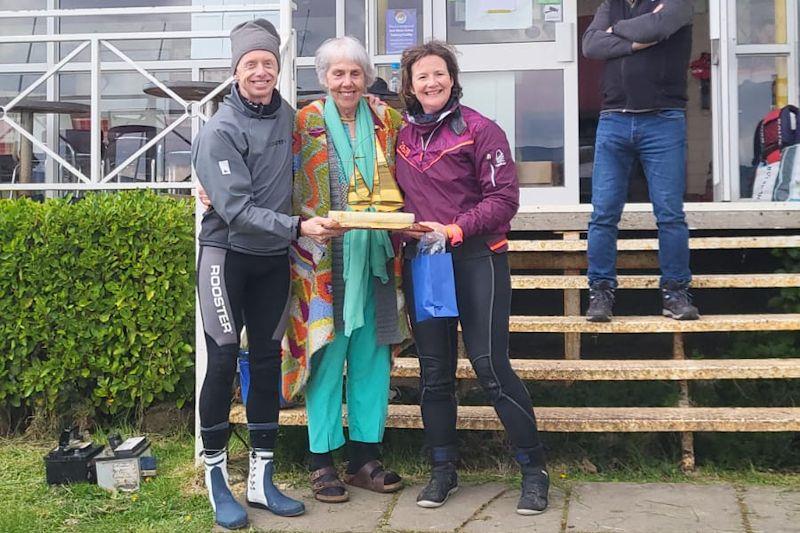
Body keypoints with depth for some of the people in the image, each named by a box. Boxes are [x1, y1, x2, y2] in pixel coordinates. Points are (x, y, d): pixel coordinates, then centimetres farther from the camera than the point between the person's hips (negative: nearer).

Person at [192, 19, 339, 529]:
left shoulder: (287, 115, 3)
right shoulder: (220, 132, -15)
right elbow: (236, 209, -22)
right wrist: (298, 227, -30)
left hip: (274, 258, 6)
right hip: (228, 254, -5)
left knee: (268, 361, 8)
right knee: (224, 362, -3)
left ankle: (262, 479, 17)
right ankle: (217, 481, 11)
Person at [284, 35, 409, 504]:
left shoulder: (388, 122, 10)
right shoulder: (305, 124, 1)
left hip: (375, 258, 4)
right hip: (325, 261, -3)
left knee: (373, 356, 7)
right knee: (327, 356, -1)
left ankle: (366, 456, 19)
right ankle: (323, 462, 10)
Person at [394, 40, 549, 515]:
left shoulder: (479, 129, -5)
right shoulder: (404, 136, 10)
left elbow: (504, 197, -10)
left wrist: (457, 229, -19)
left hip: (476, 258, -5)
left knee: (491, 365, -8)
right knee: (434, 370, 9)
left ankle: (534, 468, 6)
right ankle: (444, 469, 22)